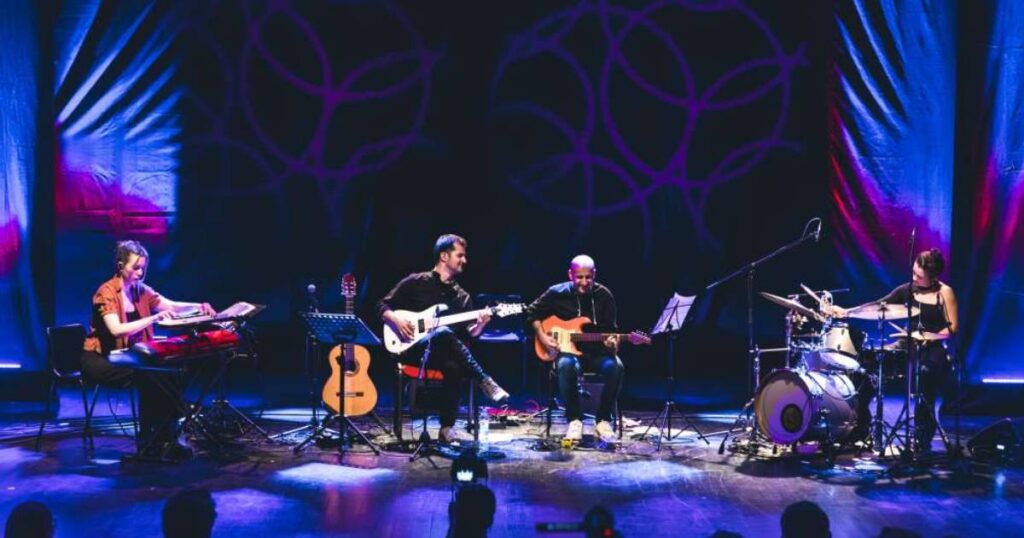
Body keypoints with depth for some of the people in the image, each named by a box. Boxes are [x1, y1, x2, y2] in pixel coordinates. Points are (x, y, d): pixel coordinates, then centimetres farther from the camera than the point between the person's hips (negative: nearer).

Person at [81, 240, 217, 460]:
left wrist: (197, 307, -18)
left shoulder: (141, 291, 7)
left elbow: (171, 306, 1)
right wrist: (154, 318, -35)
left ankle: (165, 438, -19)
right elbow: (116, 329, -28)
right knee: (147, 377, -31)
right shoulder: (106, 292, -15)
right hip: (100, 359, -6)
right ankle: (149, 441, -18)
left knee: (169, 372, -22)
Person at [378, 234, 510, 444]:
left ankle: (447, 428, -25)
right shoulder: (415, 283, 6)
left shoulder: (462, 297, 17)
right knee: (444, 333, -36)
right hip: (411, 349, -4)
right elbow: (383, 306, 7)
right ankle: (485, 382, -35)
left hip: (440, 355, 4)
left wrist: (479, 326, -10)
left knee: (454, 367, -34)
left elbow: (465, 336, 10)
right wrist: (396, 320, -12)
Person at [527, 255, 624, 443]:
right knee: (567, 366, -38)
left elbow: (612, 329, 4)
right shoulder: (557, 293, -4)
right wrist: (542, 337, -6)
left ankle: (603, 420, -12)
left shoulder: (604, 296, 0)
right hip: (567, 349, -2)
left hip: (597, 351, 2)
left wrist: (613, 342, -19)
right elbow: (532, 312, 8)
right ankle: (574, 420, -20)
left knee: (616, 367, -31)